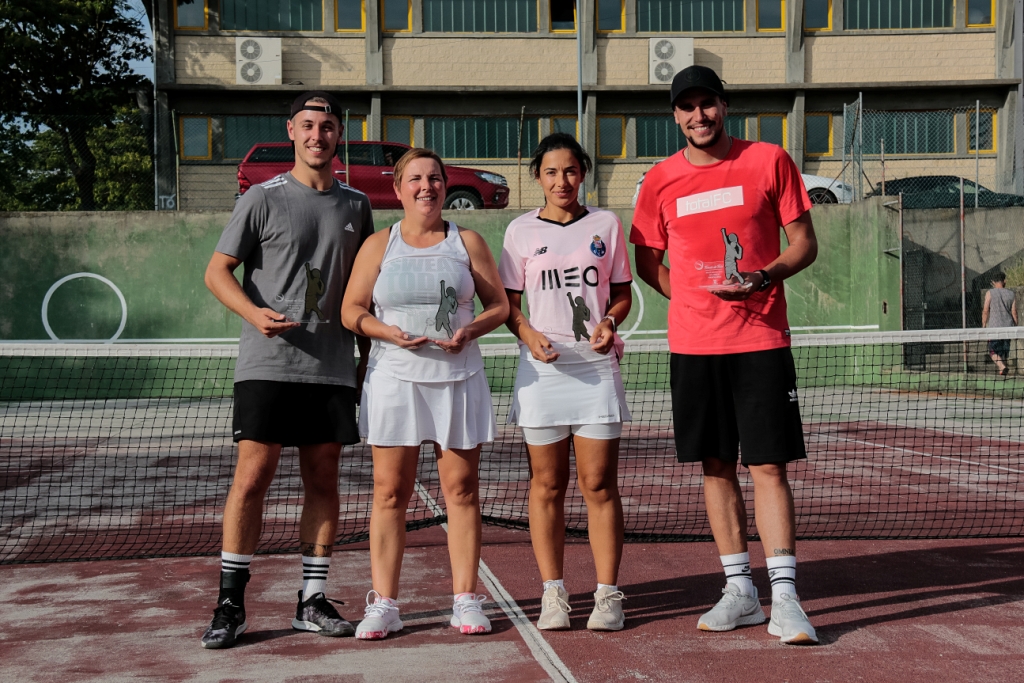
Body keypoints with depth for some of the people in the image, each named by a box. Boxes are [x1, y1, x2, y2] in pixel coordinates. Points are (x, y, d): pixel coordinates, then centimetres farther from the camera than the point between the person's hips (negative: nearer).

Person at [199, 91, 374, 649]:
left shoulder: (356, 205, 13)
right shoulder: (263, 199, 1)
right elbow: (217, 271, -1)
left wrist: (368, 353, 14)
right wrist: (255, 313, -18)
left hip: (333, 368, 4)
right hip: (267, 365, -4)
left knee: (323, 481, 6)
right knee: (252, 477, -6)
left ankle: (312, 602, 15)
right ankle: (230, 603, 4)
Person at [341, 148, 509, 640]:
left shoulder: (468, 243, 10)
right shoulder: (378, 245, 9)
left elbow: (499, 305, 10)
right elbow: (351, 311, 5)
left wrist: (470, 330, -10)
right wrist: (389, 332, -13)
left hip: (458, 377, 1)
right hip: (394, 378, 0)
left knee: (461, 489, 1)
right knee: (389, 492, -1)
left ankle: (466, 600, 9)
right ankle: (382, 605, 5)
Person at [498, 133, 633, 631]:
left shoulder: (606, 224, 8)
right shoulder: (521, 230, 7)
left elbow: (622, 293, 13)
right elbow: (508, 302, 8)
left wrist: (609, 320, -8)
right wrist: (528, 334, -11)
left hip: (596, 366, 0)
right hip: (541, 367, 0)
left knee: (599, 483, -1)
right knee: (546, 484, 4)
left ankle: (608, 594, 7)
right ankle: (553, 593, 13)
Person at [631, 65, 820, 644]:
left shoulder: (770, 161, 1)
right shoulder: (661, 181, 7)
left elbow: (804, 243, 2)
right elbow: (647, 262, 17)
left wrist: (763, 276, -16)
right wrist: (694, 297, 5)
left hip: (761, 340, -3)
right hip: (693, 344, 3)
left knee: (768, 466, -6)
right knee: (717, 466, 8)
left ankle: (785, 597, 0)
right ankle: (741, 591, 18)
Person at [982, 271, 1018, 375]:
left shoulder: (990, 293, -3)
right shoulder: (1011, 294, 6)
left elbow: (985, 311, -4)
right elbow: (1014, 313, 6)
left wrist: (984, 325, 4)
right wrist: (1015, 327, 13)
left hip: (994, 326, -4)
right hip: (1008, 327, 4)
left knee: (993, 351, -3)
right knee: (1004, 351, 13)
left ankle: (1002, 367, -25)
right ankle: (1001, 370, 15)